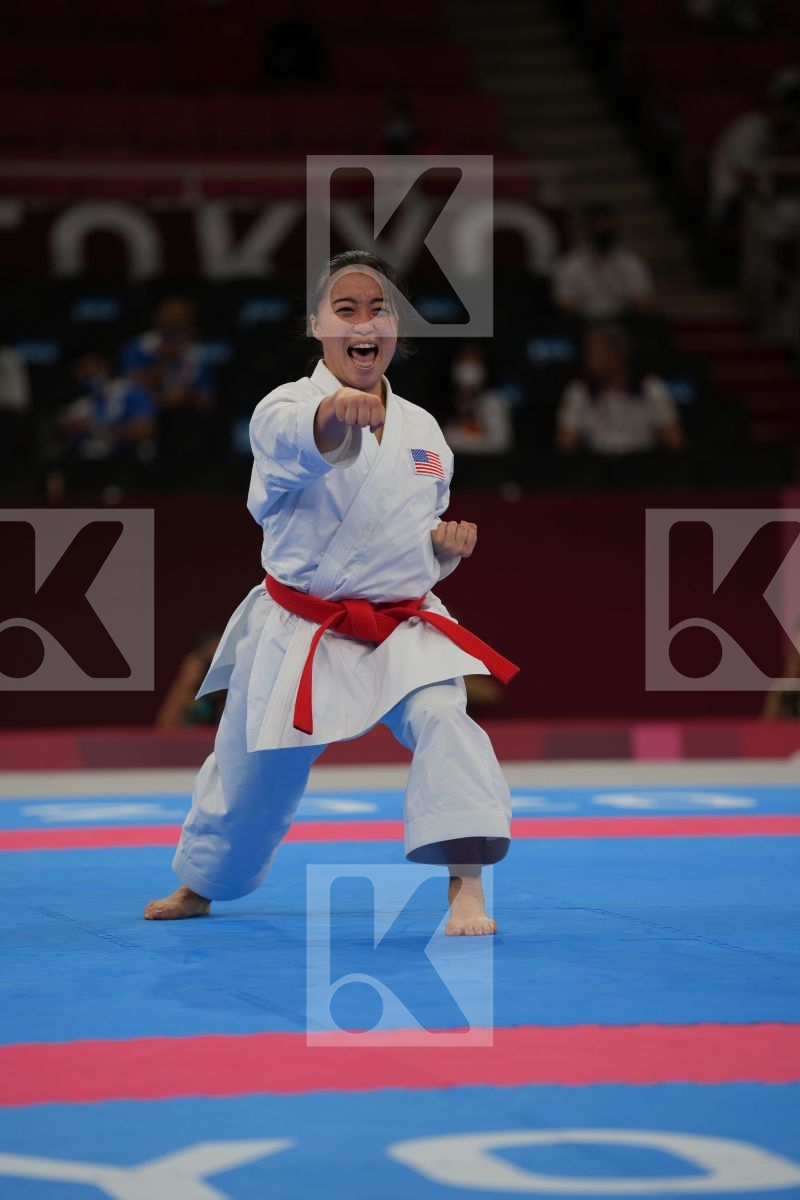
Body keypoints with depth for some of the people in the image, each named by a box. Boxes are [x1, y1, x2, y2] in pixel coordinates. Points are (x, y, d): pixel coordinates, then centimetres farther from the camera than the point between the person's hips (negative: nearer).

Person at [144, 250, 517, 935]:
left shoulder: (422, 430, 5)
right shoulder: (288, 407, -11)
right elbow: (288, 439, -40)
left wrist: (448, 545, -6)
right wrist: (332, 417, -64)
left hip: (402, 629, 2)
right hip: (296, 636, -2)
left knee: (443, 718, -28)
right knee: (254, 772, 13)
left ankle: (466, 887, -28)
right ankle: (200, 886, 43)